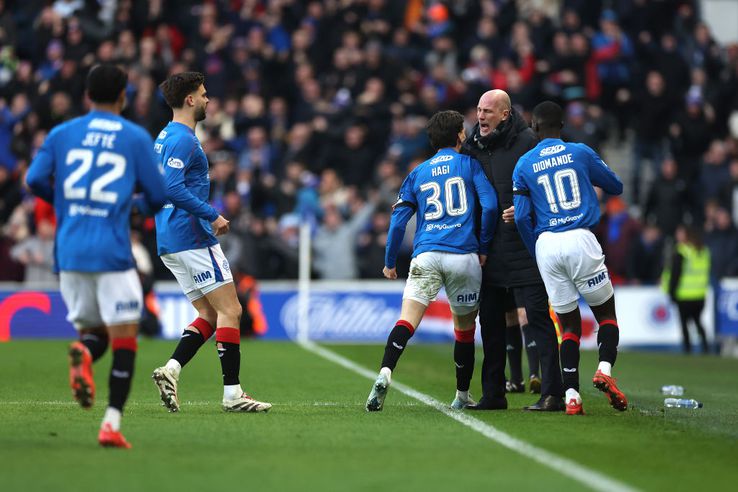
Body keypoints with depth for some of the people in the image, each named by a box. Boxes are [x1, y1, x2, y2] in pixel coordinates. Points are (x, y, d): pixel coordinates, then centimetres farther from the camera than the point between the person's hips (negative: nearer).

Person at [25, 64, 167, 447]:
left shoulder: (62, 133, 9)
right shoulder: (136, 138, 3)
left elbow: (34, 180, 1)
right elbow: (158, 197, 2)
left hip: (69, 252, 3)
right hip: (113, 253, -3)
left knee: (92, 330, 17)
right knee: (124, 337, 2)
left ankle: (82, 354, -20)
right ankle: (112, 423, -9)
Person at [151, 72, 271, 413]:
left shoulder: (167, 137, 18)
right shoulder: (183, 139, -13)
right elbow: (172, 188, -24)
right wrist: (212, 216, -19)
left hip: (171, 243, 10)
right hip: (193, 237, -10)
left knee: (210, 315, 11)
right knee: (230, 311, -5)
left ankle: (170, 369, -6)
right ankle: (232, 393, -6)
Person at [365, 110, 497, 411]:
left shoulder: (418, 173, 17)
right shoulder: (468, 164, 9)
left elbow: (398, 219, 13)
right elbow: (490, 206, -2)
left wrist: (390, 262, 21)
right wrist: (483, 248, 9)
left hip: (426, 256, 1)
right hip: (464, 256, -1)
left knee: (407, 320, -11)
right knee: (465, 328, 14)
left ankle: (385, 375, -33)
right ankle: (462, 396, 23)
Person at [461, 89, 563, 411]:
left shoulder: (527, 141, -7)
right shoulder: (474, 146, 12)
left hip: (525, 248, -7)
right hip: (489, 250, 7)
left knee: (536, 317, -8)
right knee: (491, 320, 10)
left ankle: (552, 393, -9)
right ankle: (493, 394, 19)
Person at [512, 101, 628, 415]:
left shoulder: (524, 165, 8)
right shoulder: (581, 153, 7)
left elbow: (522, 217, 4)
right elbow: (616, 187, 18)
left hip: (546, 244, 2)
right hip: (580, 239, -2)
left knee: (569, 322, 9)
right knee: (606, 312, 11)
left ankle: (571, 395, -2)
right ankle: (605, 368, -15)